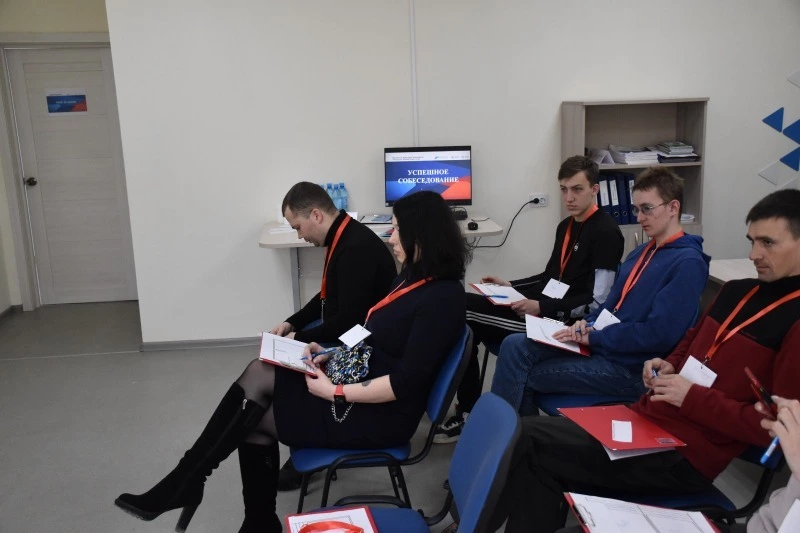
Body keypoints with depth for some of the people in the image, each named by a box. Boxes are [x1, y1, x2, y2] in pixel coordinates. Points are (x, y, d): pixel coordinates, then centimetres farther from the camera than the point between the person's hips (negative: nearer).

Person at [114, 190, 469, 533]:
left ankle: (181, 487, 16)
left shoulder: (442, 298, -21)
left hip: (380, 415, -8)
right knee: (260, 374, -6)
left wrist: (336, 392, -20)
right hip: (355, 377, 8)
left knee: (251, 420, -7)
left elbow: (405, 382, -24)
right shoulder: (412, 276, 8)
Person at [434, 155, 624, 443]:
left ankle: (467, 413, -5)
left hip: (564, 321, -9)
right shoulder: (566, 226, 16)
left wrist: (542, 308, -24)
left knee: (463, 312, -18)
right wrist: (509, 285, 11)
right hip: (544, 306, 9)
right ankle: (467, 410, -2)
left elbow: (597, 302, -18)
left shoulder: (606, 233, -12)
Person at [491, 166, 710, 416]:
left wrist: (594, 337, -16)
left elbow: (659, 334, -21)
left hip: (628, 367, -8)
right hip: (601, 345, 9)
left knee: (524, 376, -11)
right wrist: (588, 324, -1)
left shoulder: (688, 263, -13)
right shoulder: (641, 253, 16)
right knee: (515, 345, -7)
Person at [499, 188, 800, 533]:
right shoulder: (736, 291, 14)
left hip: (683, 456, -8)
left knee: (527, 438, -16)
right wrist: (669, 366, 8)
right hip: (645, 418, 8)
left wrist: (692, 397, -15)